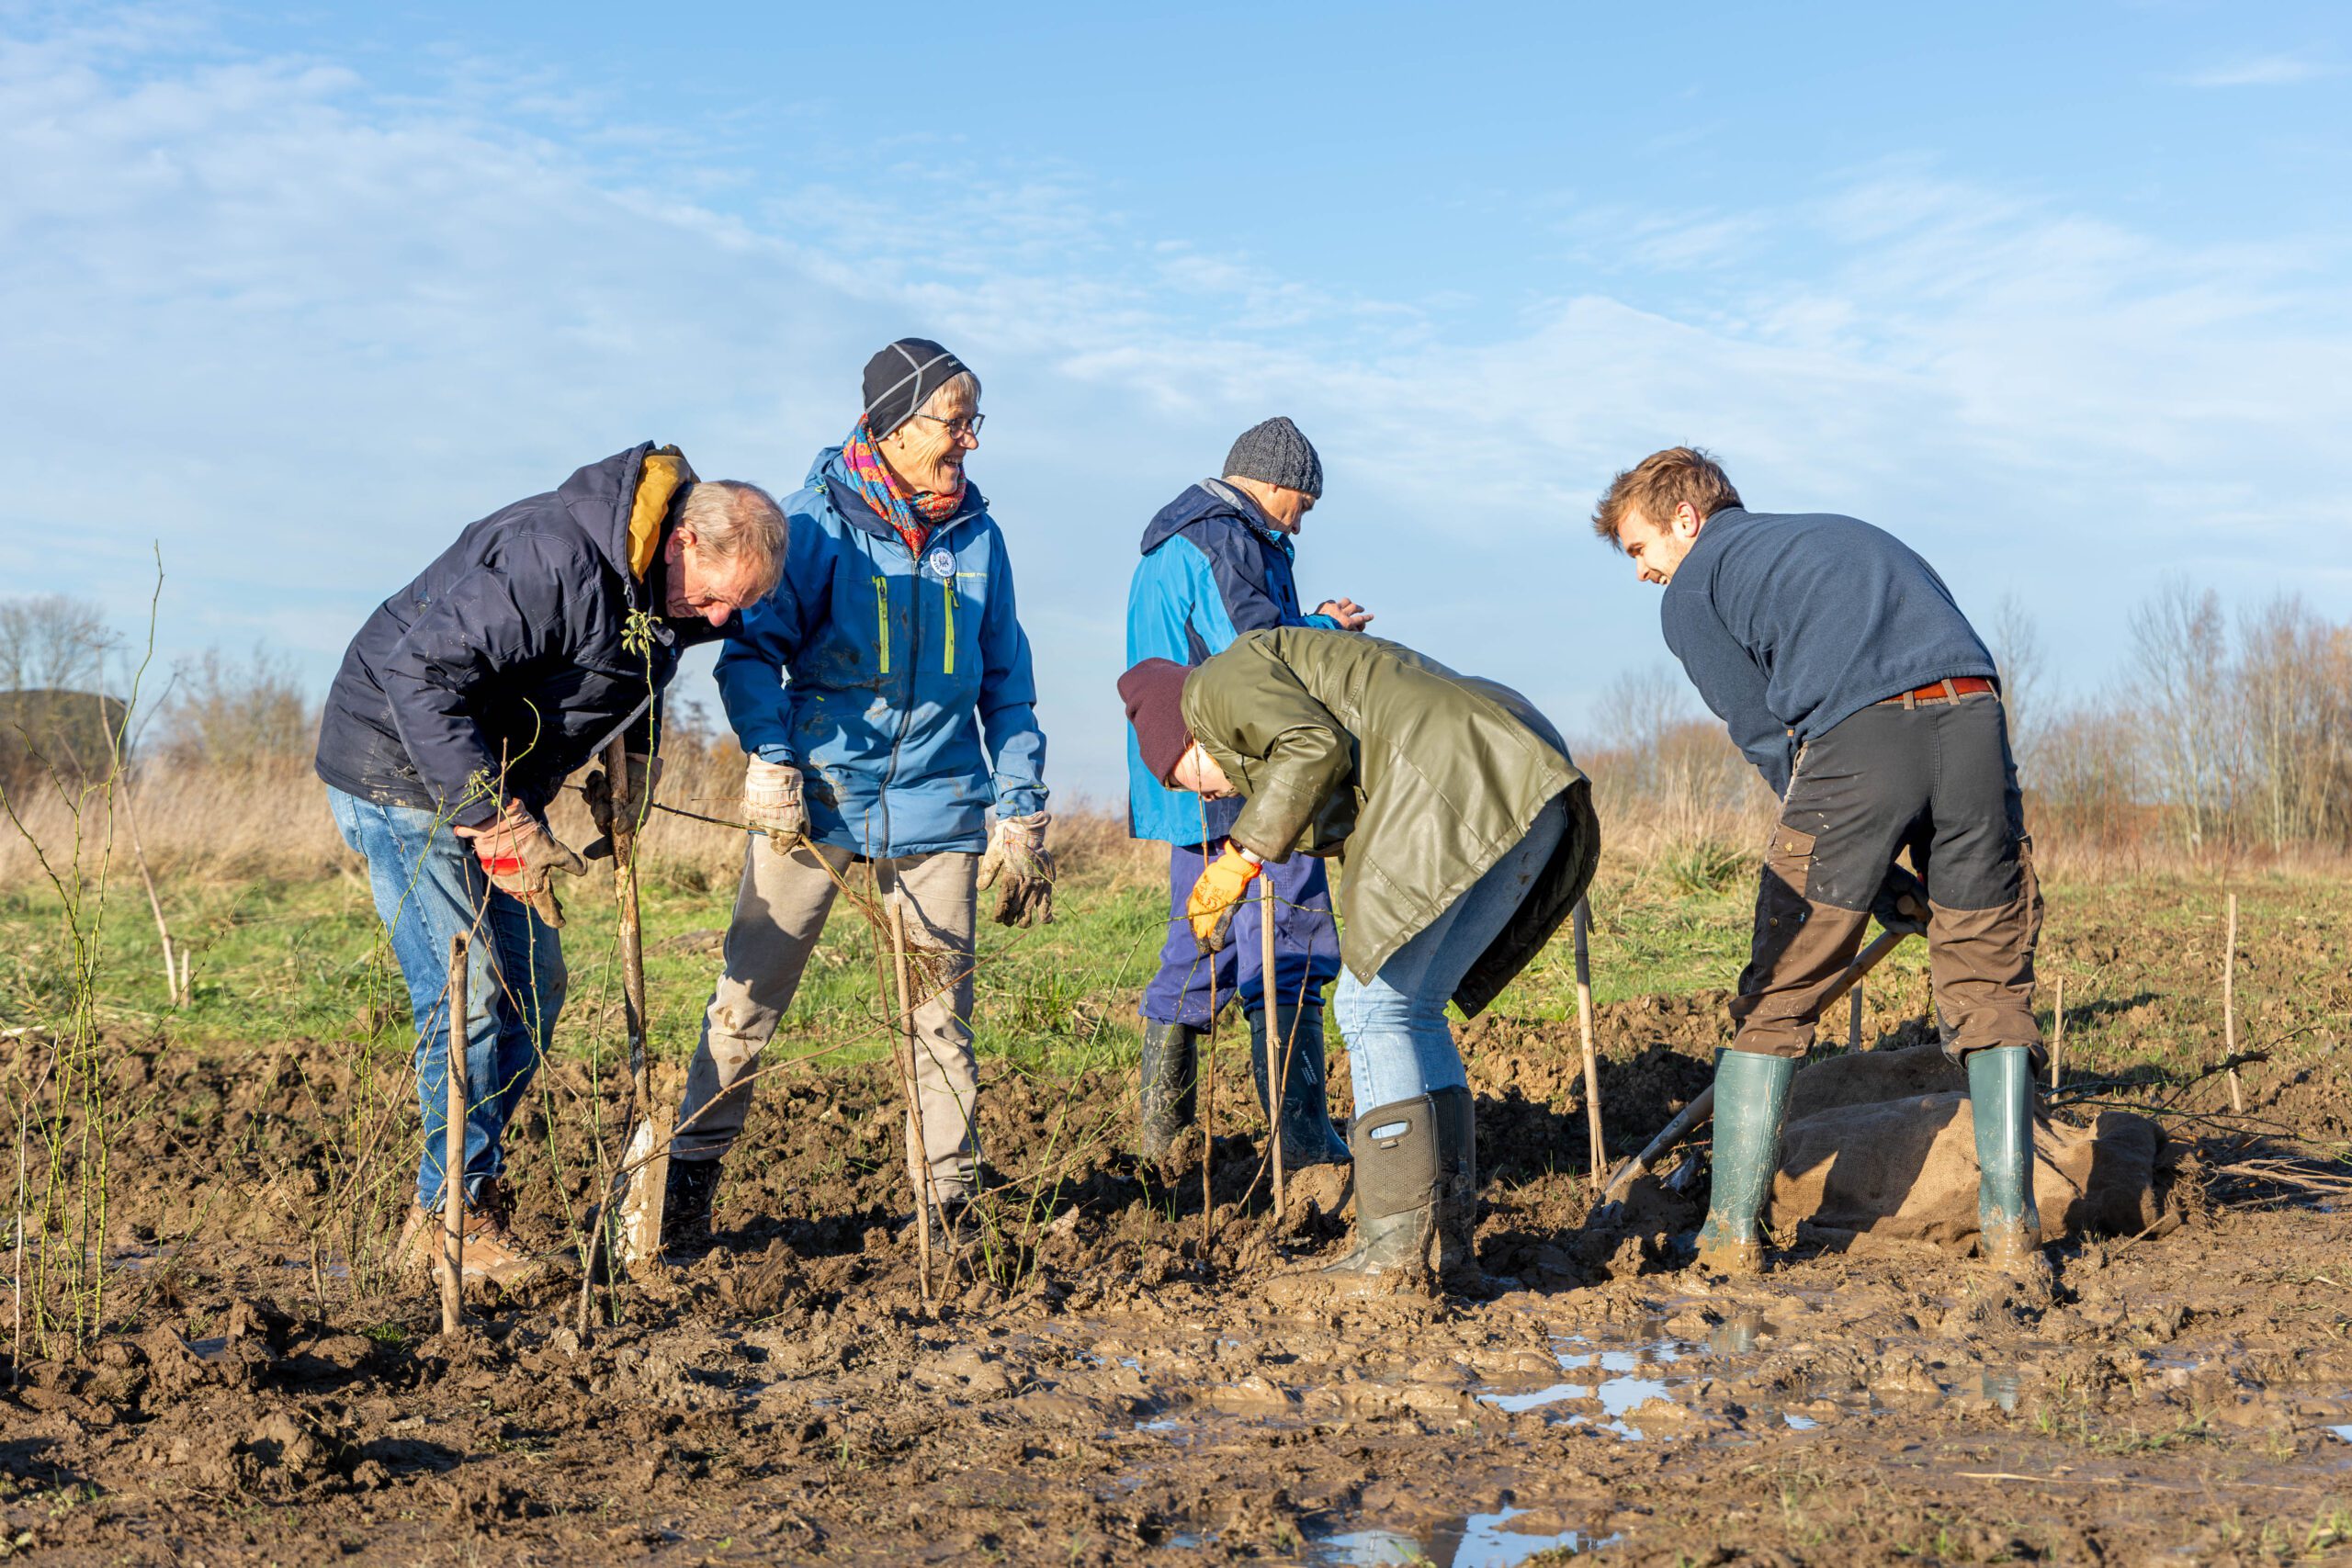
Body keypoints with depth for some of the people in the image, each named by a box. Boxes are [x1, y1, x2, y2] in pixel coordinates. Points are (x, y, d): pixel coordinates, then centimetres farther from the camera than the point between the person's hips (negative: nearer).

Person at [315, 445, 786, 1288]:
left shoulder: (661, 588, -2)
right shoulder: (554, 559, -32)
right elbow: (420, 673, -34)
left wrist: (636, 757, 6)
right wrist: (498, 824, -35)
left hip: (499, 780, 9)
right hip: (403, 767, -9)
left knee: (533, 986, 9)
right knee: (466, 996, -13)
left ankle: (465, 1196, 19)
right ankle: (452, 1220, -2)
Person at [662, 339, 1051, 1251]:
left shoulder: (977, 537, 7)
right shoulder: (819, 521, -5)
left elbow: (1006, 685, 13)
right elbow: (753, 646, -3)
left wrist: (1022, 815, 9)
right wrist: (770, 760, -15)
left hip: (937, 801, 3)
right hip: (816, 794, -3)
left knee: (941, 1010, 5)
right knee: (750, 994, 1)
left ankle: (948, 1198, 14)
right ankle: (690, 1175, 13)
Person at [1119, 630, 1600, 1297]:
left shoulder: (1222, 683, 9)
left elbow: (1314, 748, -9)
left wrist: (1238, 860, -5)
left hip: (1462, 779, -10)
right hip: (1535, 793, 10)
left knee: (1375, 1009, -6)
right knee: (1410, 1016, 12)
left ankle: (1398, 1252, -8)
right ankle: (1447, 1247, 12)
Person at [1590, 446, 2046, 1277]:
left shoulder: (1692, 592, 17)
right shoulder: (1843, 531, 35)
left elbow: (1768, 738, 11)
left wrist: (1876, 878, 15)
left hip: (1855, 738, -5)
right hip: (1974, 718, 5)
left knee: (1776, 995, 9)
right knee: (1990, 982, 14)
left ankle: (1731, 1231, 13)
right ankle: (2011, 1226, 11)